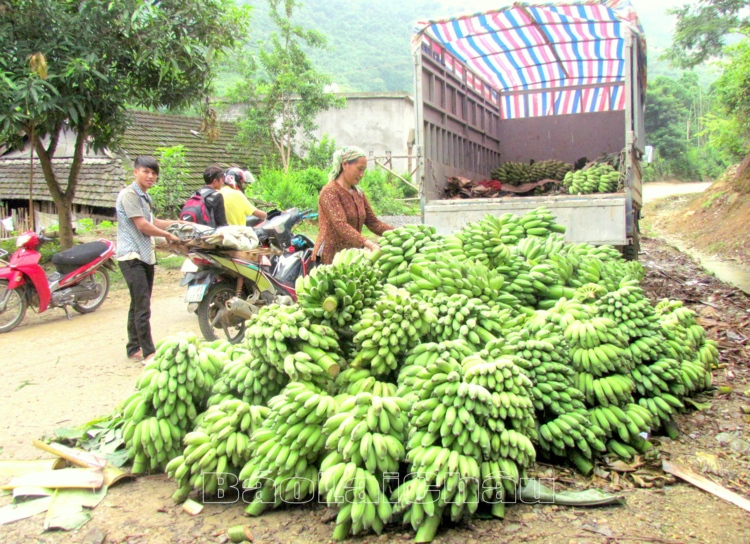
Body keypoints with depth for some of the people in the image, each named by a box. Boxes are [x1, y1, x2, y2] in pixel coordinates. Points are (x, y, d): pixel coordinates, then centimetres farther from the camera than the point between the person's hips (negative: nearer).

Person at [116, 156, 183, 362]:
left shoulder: (144, 197, 18)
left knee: (139, 305, 13)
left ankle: (134, 348, 22)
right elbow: (142, 226, -16)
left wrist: (177, 223, 20)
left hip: (146, 256, 10)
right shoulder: (129, 194, -11)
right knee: (142, 306, -12)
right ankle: (148, 352, -11)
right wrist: (168, 235, -5)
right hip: (131, 257, -10)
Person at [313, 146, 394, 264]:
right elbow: (341, 225, -24)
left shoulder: (358, 193, 13)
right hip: (331, 257, -7)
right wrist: (369, 244, -36)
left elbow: (373, 222, 10)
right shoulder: (330, 192, -11)